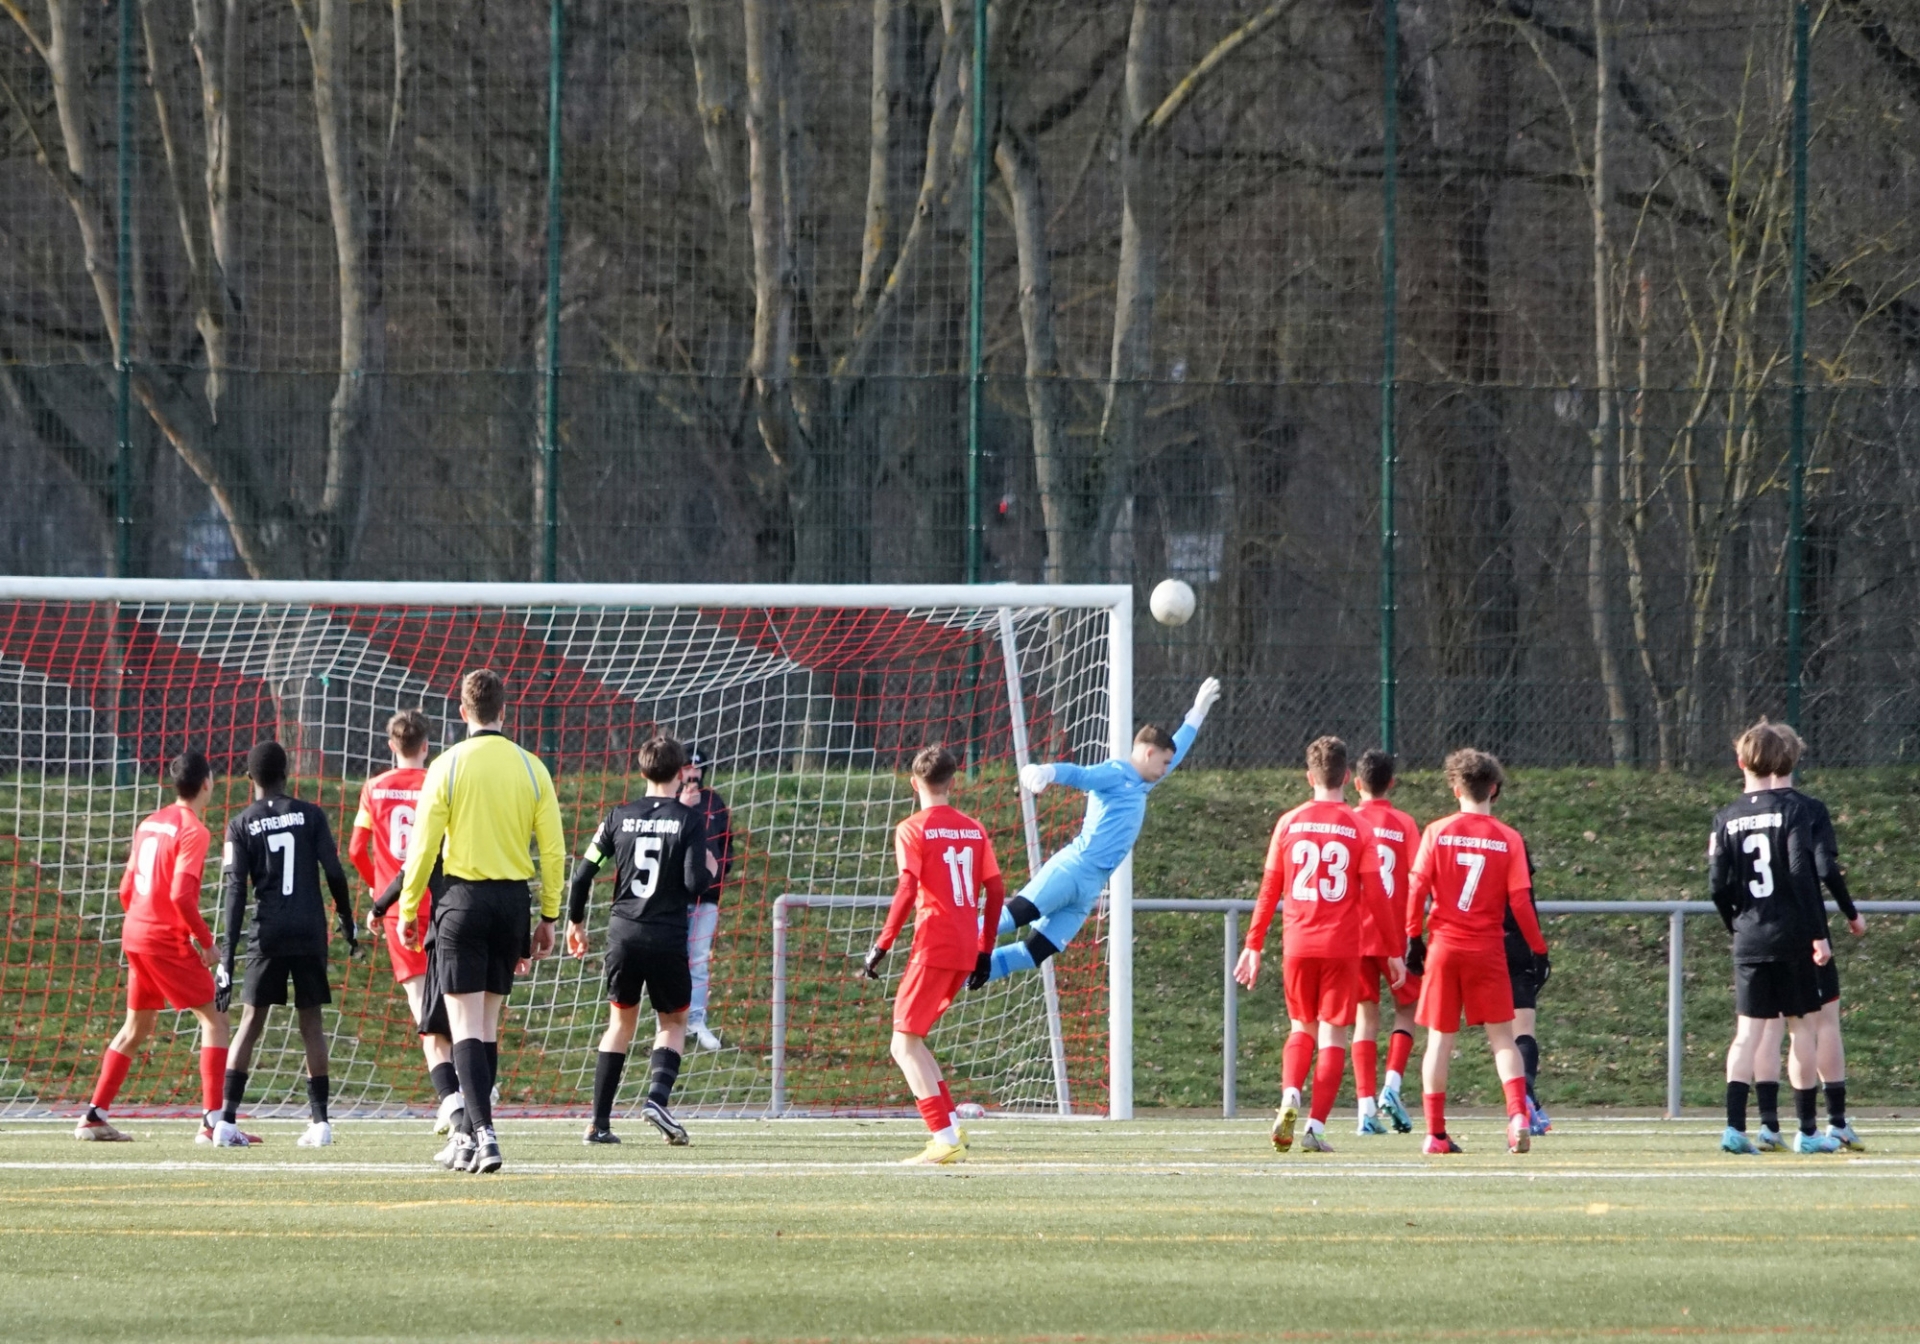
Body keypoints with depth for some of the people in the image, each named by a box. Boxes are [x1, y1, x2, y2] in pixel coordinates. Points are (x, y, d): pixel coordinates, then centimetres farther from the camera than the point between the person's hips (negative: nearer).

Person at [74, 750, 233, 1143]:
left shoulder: (150, 824, 12)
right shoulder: (192, 830, -12)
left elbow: (126, 889, 16)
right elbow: (181, 894, -21)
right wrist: (205, 941, -12)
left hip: (135, 933, 8)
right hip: (168, 939, -8)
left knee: (136, 1027, 18)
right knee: (214, 1019, -3)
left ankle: (94, 1117, 18)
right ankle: (213, 1121, -11)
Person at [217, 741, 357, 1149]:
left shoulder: (241, 825, 1)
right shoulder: (310, 815, 4)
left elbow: (236, 890, -4)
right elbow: (335, 874, 1)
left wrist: (228, 954, -6)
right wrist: (348, 924, 14)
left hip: (267, 933, -1)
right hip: (310, 932, 1)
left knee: (251, 1023, 3)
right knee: (311, 1023, 7)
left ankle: (226, 1119, -5)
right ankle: (319, 1120, 4)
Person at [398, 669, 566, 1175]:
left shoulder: (447, 767, -6)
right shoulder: (531, 768, 2)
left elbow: (423, 846, -6)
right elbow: (553, 848, 3)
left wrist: (408, 911, 4)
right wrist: (549, 916, 12)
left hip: (462, 899, -4)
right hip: (513, 899, 4)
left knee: (466, 1025, -5)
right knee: (488, 1024, 14)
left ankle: (482, 1132, -20)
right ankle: (468, 1136, 20)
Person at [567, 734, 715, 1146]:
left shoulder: (620, 816, 4)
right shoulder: (689, 819, -6)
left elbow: (583, 875, 3)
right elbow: (695, 884, -12)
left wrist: (576, 921, 18)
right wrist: (709, 869, 10)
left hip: (623, 934, 3)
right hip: (668, 938, -3)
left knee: (621, 1021, 16)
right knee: (673, 1022, 14)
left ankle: (599, 1123, 11)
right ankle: (657, 1098, -11)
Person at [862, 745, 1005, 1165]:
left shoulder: (912, 830, -4)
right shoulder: (974, 830, 13)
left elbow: (907, 891, -16)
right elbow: (996, 892, 12)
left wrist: (882, 946, -12)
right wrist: (986, 951, 18)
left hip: (933, 948, -7)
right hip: (966, 950, 7)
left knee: (905, 1044, -3)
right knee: (911, 1039, 18)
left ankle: (945, 1139, -13)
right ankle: (950, 1124, 11)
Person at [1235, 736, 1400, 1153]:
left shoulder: (1289, 824, 2)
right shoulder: (1358, 827, -3)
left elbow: (1269, 889, 4)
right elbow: (1375, 895, -4)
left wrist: (1253, 946, 11)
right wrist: (1393, 951, 4)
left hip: (1297, 945, 2)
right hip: (1342, 946, -2)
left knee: (1301, 1029, 17)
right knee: (1332, 1036, 3)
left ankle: (1290, 1098, -8)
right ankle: (1316, 1126, -6)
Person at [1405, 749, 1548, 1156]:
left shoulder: (1437, 832, -1)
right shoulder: (1508, 839, -3)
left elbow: (1417, 888, -4)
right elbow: (1520, 900, -5)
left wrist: (1413, 938, 5)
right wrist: (1538, 948, 4)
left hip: (1444, 948, 1)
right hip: (1488, 951, -1)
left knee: (1440, 1038, 7)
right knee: (1501, 1035, 4)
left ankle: (1435, 1133, 5)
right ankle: (1517, 1115, -17)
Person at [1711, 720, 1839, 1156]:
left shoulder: (1727, 817, 4)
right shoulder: (1793, 807, -6)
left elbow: (1718, 886, 0)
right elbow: (1802, 871, -14)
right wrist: (1819, 934, -12)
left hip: (1749, 940, 3)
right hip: (1793, 937, -3)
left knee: (1748, 1032, 4)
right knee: (1804, 1027, 6)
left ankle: (1735, 1126, -9)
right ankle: (1808, 1131, 9)